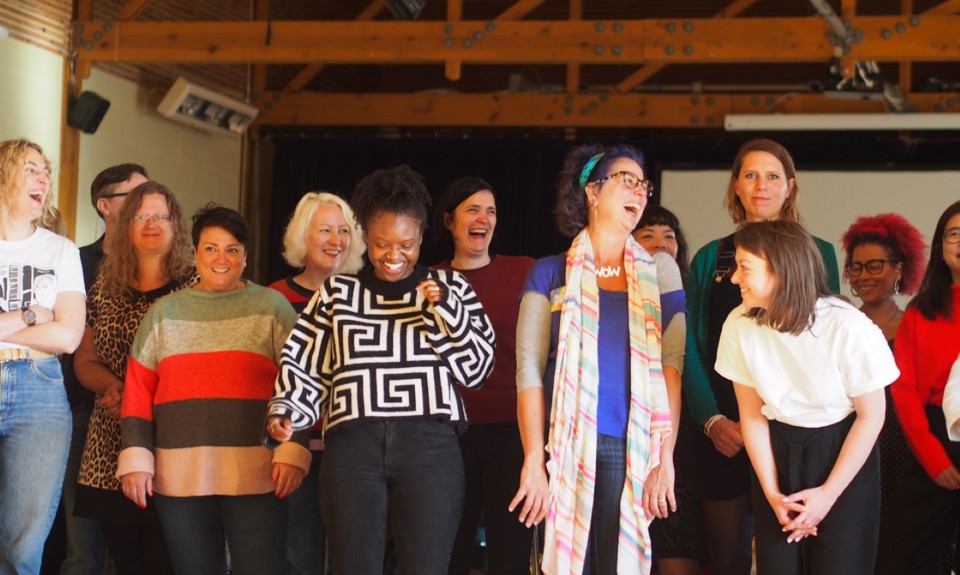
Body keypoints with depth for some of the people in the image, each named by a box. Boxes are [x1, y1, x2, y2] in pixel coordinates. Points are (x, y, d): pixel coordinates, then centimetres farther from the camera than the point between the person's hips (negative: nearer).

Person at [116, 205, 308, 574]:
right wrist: (136, 459, 0)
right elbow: (137, 392, 10)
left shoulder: (272, 306, 7)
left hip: (254, 474, -2)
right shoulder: (165, 312, 13)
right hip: (179, 476, 3)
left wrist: (293, 452, -10)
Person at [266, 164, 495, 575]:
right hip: (352, 445, 1)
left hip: (430, 445, -1)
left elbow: (476, 369, 9)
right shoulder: (337, 293, 15)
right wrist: (285, 412, -6)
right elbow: (305, 367, 12)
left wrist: (444, 309, -2)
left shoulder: (449, 287, 14)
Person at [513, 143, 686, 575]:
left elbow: (671, 364, 3)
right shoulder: (550, 273, 8)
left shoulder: (659, 271, 12)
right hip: (567, 449, -1)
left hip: (631, 451, 1)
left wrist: (665, 457, -7)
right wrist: (534, 461, -10)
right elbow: (529, 369, 0)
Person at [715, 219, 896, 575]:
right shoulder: (739, 325, -13)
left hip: (843, 457, -2)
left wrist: (828, 493, -9)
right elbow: (752, 415, -2)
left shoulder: (850, 328, -21)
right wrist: (772, 493, -5)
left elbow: (871, 416, -9)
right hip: (776, 455, 3)